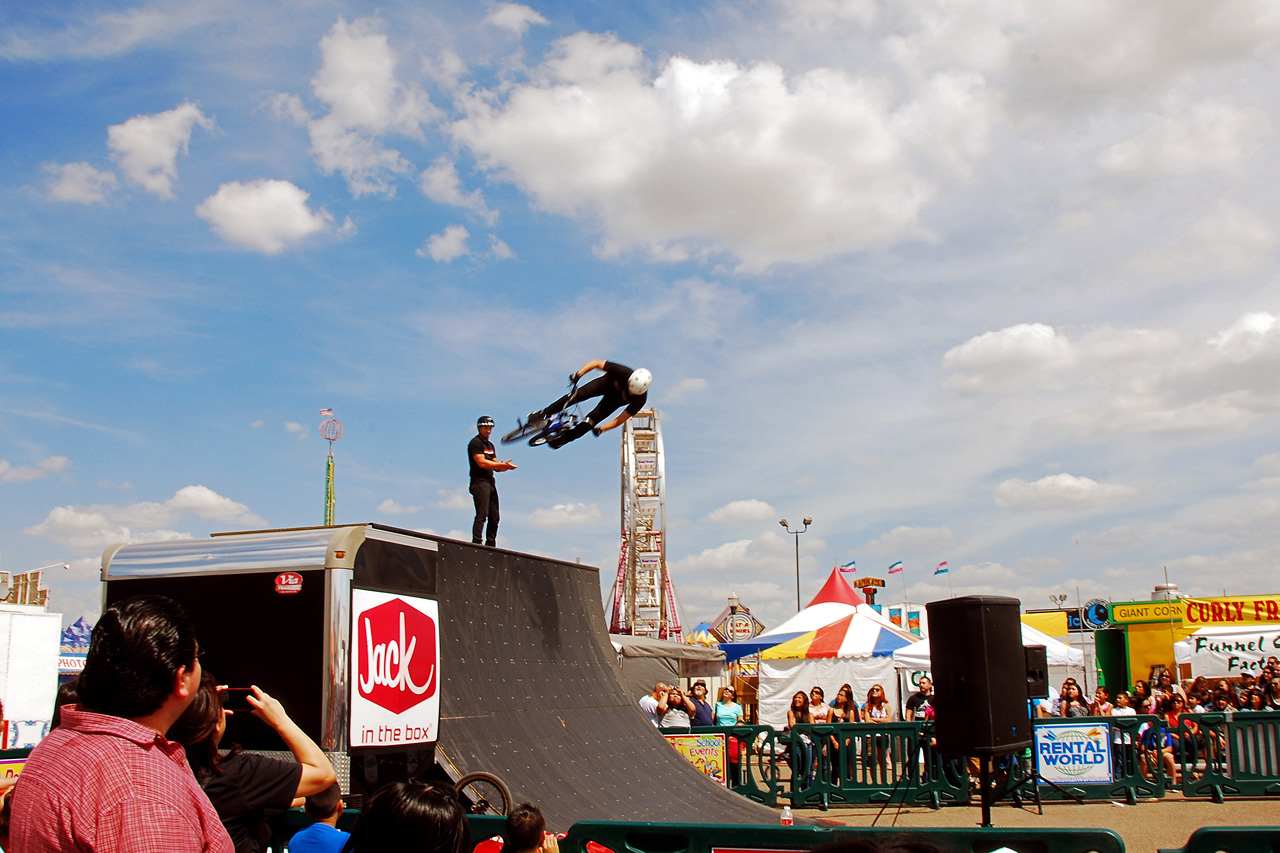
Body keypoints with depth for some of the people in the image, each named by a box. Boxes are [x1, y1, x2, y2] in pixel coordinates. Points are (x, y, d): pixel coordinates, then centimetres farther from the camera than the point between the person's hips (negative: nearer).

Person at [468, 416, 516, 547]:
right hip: (479, 482, -9)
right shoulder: (475, 443, -5)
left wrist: (506, 467, -4)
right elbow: (482, 463, -16)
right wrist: (503, 464, -16)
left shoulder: (490, 445, 22)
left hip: (490, 483, 9)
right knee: (482, 515, -18)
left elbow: (496, 467, 18)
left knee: (494, 518, 8)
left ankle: (491, 545, 13)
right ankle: (476, 542, -22)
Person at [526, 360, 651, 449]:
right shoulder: (624, 372, -40)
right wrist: (578, 374, -38)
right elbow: (595, 363, -27)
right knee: (578, 394, -22)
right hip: (608, 382, 0)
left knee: (590, 421, -15)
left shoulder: (640, 399, -37)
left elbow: (621, 419, -27)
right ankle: (544, 414, -6)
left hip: (616, 399, 0)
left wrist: (601, 428, -35)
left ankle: (563, 439, 9)